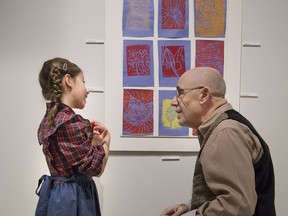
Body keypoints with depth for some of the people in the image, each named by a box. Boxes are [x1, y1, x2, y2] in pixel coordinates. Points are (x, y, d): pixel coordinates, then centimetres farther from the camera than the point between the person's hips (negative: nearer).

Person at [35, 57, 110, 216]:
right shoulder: (71, 122, -21)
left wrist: (94, 142, 0)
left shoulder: (50, 119, 8)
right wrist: (106, 140, -5)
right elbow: (96, 169, -19)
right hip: (73, 198, -9)